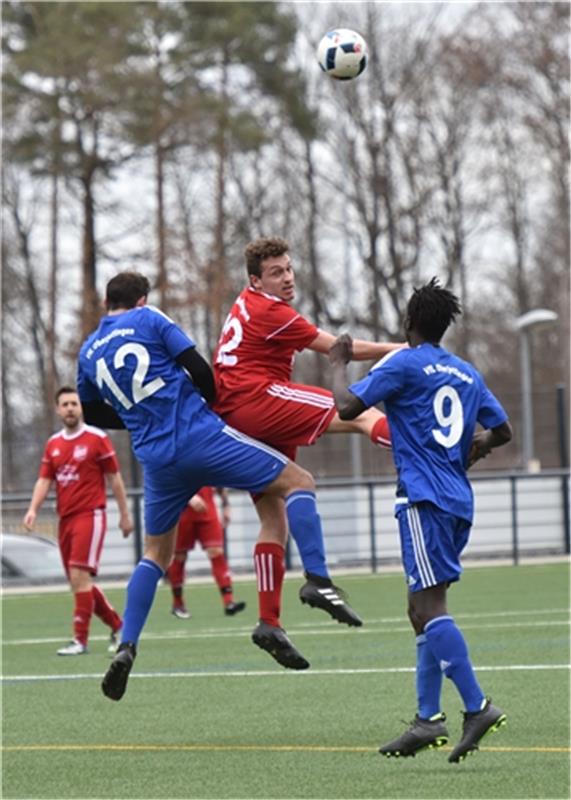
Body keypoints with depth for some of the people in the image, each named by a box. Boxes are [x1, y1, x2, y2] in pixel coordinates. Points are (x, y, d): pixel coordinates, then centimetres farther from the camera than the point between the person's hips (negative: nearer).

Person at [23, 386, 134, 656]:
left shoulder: (97, 439, -2)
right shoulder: (53, 444, 13)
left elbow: (114, 478, 1)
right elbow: (44, 480, 11)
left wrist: (125, 515, 2)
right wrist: (33, 509, -6)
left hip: (90, 515, -6)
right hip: (65, 519, 6)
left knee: (80, 575, -17)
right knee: (79, 582, 8)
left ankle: (80, 639, -16)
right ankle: (117, 626, 23)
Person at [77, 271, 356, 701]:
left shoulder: (89, 352, 14)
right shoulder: (149, 320, 2)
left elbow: (93, 412, 27)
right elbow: (200, 371, -3)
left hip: (157, 458, 5)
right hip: (201, 435, -5)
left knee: (156, 553, 22)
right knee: (299, 482, 1)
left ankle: (127, 647, 9)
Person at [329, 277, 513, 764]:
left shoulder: (404, 365, -5)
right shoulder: (467, 374, 16)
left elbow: (348, 407, -10)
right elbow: (502, 430, 21)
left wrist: (338, 364, 7)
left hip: (424, 500, -8)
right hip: (459, 501, 8)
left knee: (430, 605, -14)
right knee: (423, 608, 13)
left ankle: (477, 706, -25)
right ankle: (428, 718, 10)